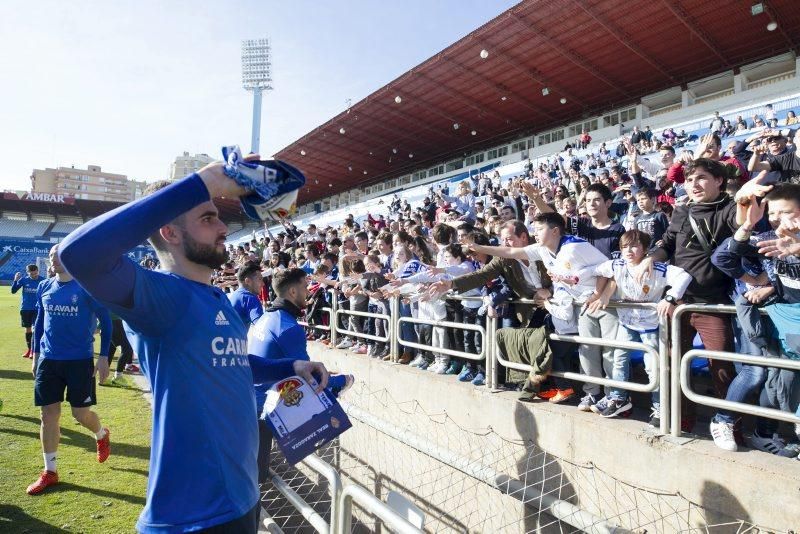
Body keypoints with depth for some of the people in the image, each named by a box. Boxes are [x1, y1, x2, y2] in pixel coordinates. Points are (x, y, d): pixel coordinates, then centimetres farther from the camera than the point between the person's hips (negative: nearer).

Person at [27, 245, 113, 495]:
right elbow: (39, 321, 17)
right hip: (48, 360, 5)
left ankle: (102, 435, 34)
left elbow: (105, 320, -7)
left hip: (80, 360, -4)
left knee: (81, 413, 1)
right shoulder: (44, 287, 6)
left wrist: (104, 357, -10)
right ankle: (50, 471, 20)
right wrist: (35, 354, 15)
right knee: (48, 415, 6)